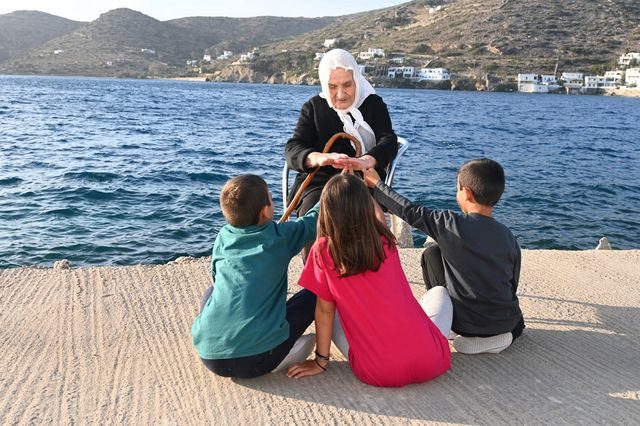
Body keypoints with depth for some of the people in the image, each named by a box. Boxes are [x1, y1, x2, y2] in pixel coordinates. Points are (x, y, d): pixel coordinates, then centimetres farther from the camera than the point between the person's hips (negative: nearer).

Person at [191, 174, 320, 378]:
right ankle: (279, 358, 5)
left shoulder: (222, 238, 10)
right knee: (314, 294, 14)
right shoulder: (281, 236, 0)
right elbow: (314, 221, 16)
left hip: (209, 356, 4)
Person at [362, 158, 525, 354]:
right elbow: (513, 285, 6)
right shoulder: (509, 237, -3)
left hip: (467, 323, -3)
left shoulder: (451, 225, -16)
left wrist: (377, 184, 8)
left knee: (432, 253, 12)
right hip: (508, 323, 4)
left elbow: (409, 211, -6)